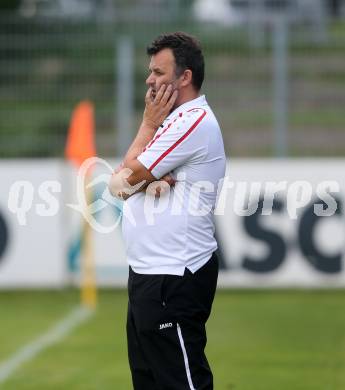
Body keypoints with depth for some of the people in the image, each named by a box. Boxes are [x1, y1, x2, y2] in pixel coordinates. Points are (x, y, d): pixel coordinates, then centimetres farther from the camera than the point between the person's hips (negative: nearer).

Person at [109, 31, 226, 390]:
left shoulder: (194, 120, -16)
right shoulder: (175, 120, 17)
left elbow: (128, 175, -12)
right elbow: (118, 185, 10)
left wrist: (148, 124, 1)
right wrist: (147, 181, -11)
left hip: (173, 280, -11)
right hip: (148, 272, 11)